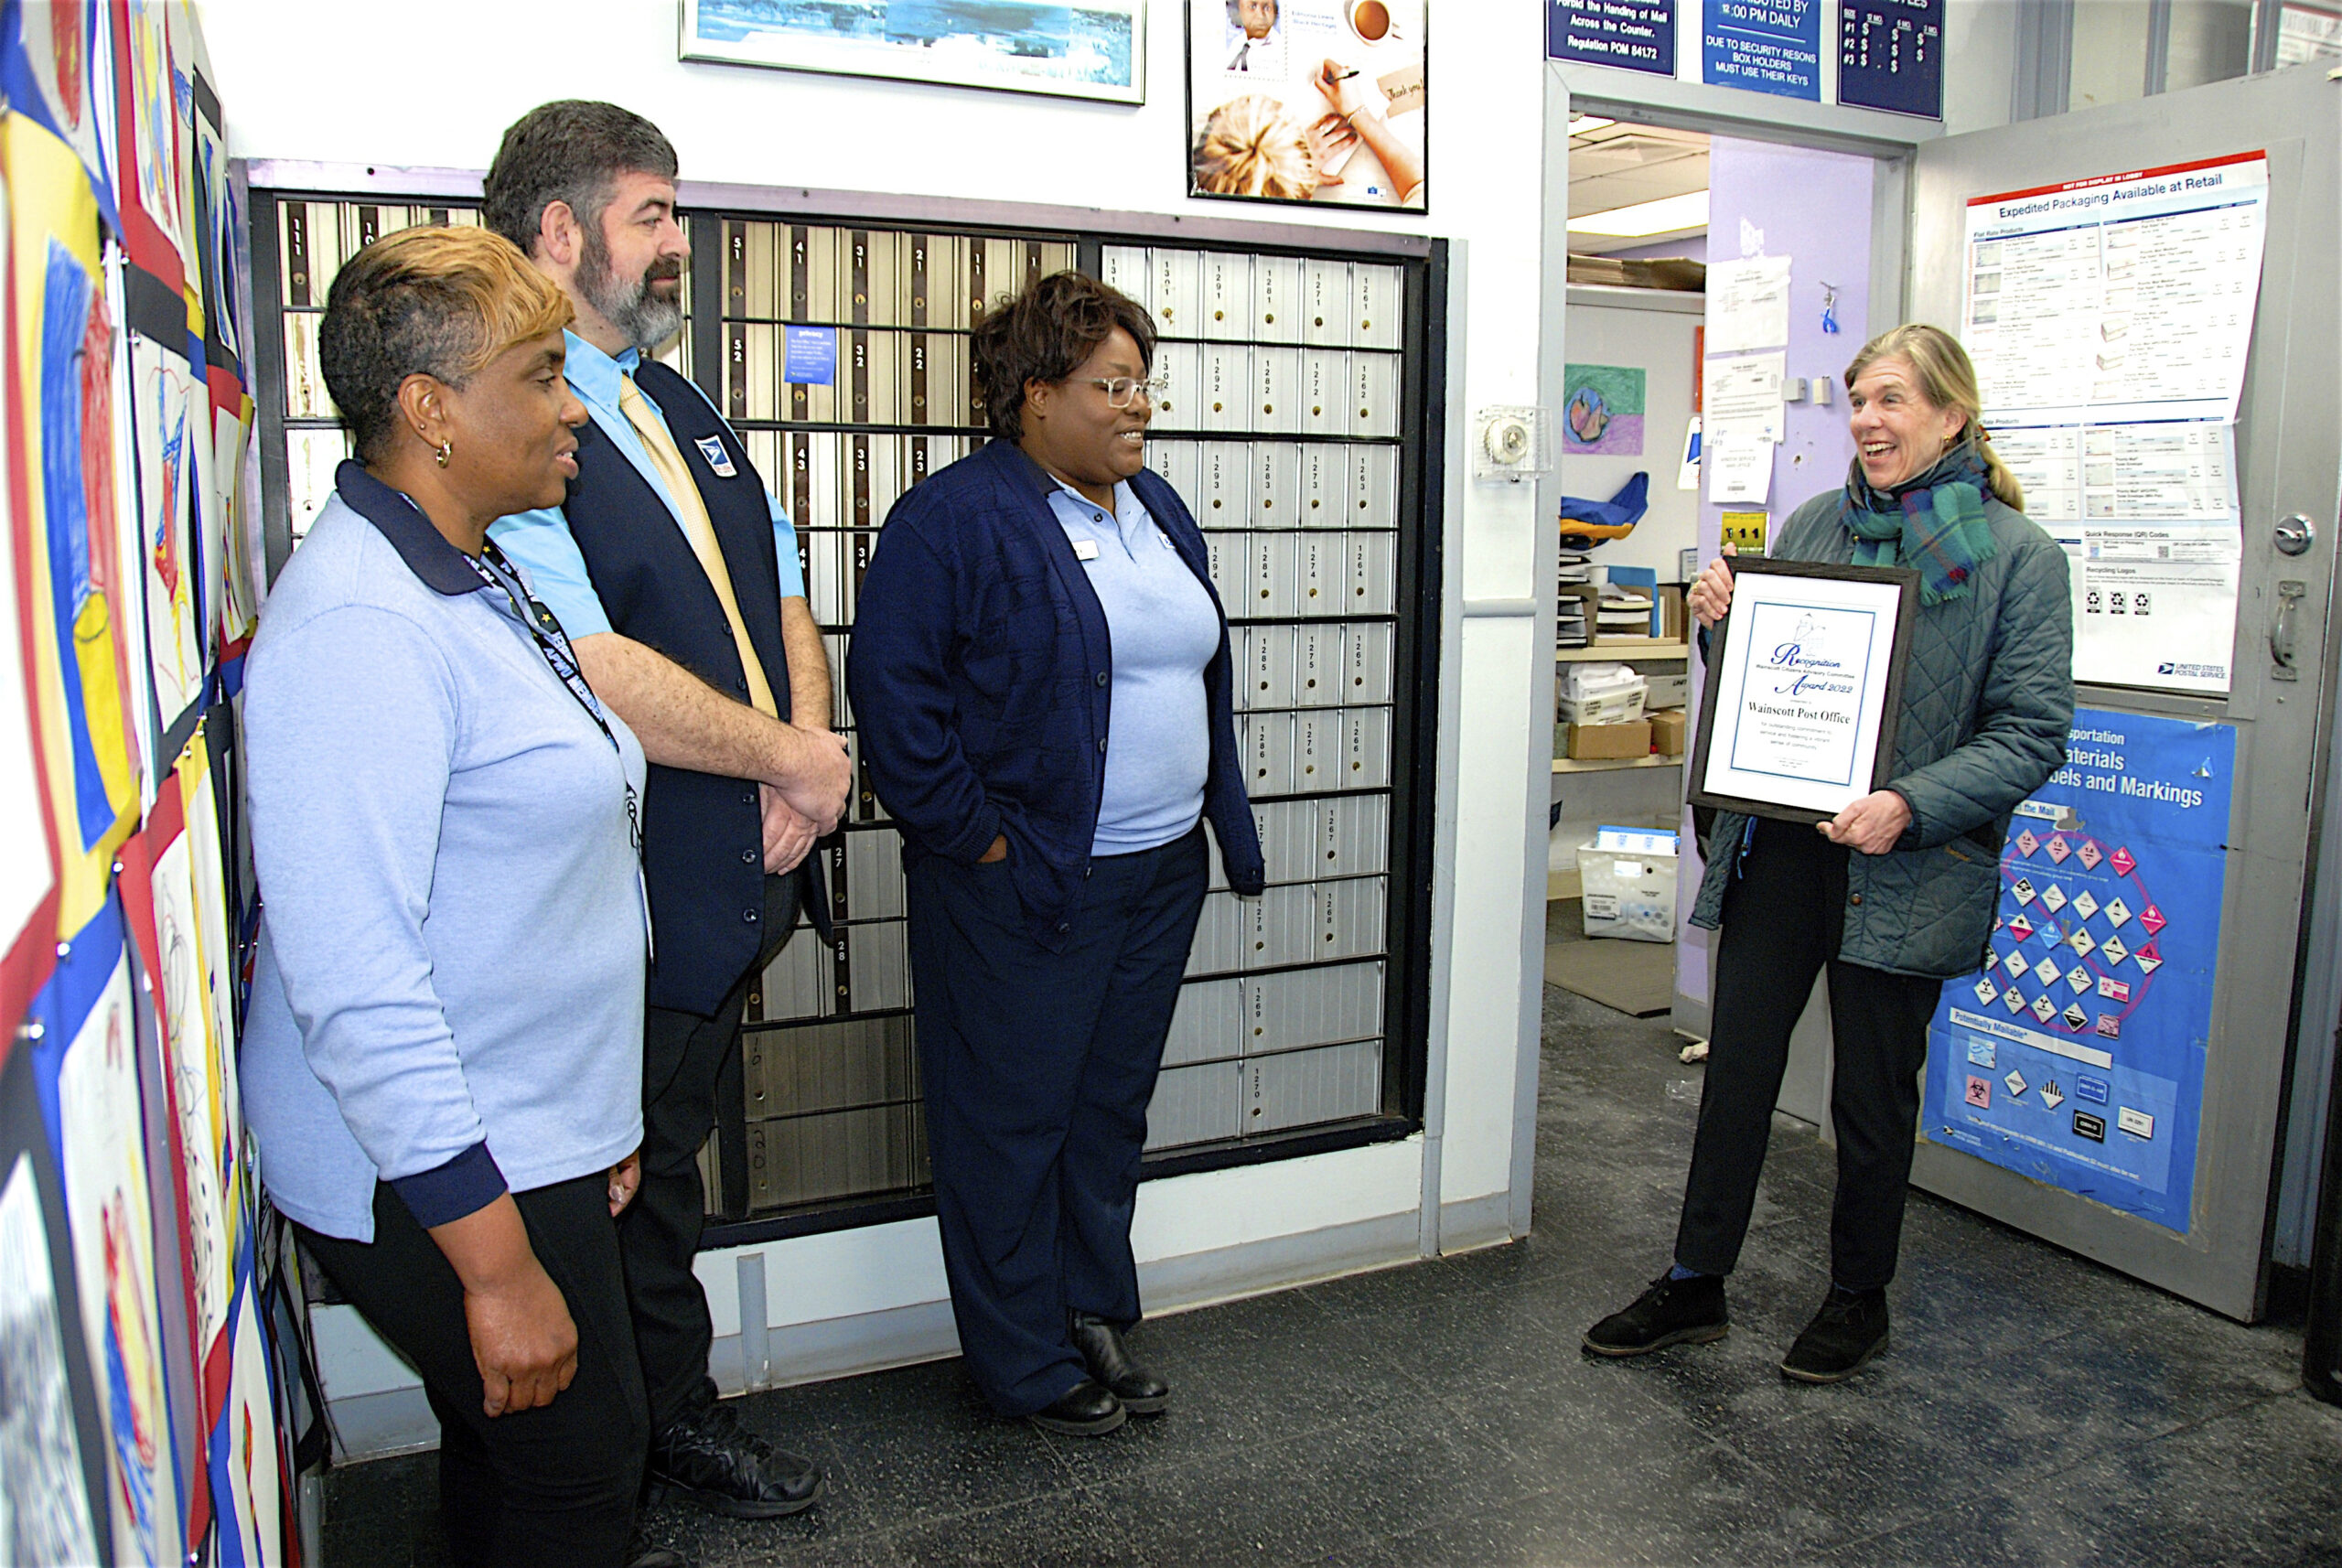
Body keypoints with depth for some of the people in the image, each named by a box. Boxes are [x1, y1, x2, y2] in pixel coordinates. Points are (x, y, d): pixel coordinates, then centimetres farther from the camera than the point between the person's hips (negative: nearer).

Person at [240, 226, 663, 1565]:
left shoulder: (477, 578, 10)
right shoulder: (360, 627, -23)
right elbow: (356, 985, -27)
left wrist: (597, 1122, 21)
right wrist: (496, 1262, -23)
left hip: (540, 1141, 9)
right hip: (444, 1179, -9)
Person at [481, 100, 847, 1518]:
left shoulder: (682, 411, 13)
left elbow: (781, 592, 13)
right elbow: (592, 670, -25)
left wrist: (808, 745, -6)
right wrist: (795, 759, -15)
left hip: (741, 876, 8)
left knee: (672, 1153, 22)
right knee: (627, 1178, 11)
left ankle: (678, 1415, 39)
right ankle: (673, 1421, 32)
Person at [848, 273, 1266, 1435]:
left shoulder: (1156, 511, 12)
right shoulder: (955, 519, -12)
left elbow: (1203, 672, 19)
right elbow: (892, 688, -17)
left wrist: (1222, 823, 12)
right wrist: (977, 837, -16)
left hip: (1161, 874, 8)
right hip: (1022, 889, -7)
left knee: (1112, 1108, 18)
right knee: (1012, 1121, 6)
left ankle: (1095, 1315, 36)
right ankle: (1028, 1364, 23)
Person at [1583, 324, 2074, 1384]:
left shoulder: (2017, 559, -5)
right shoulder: (1812, 526, 8)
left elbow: (2033, 733, -9)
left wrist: (1913, 806, -23)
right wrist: (1721, 620, -4)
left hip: (1903, 872, -4)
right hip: (1779, 847, 4)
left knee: (1873, 1096, 11)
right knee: (1736, 1069, 10)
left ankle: (1859, 1300, 32)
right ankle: (1695, 1286, 25)